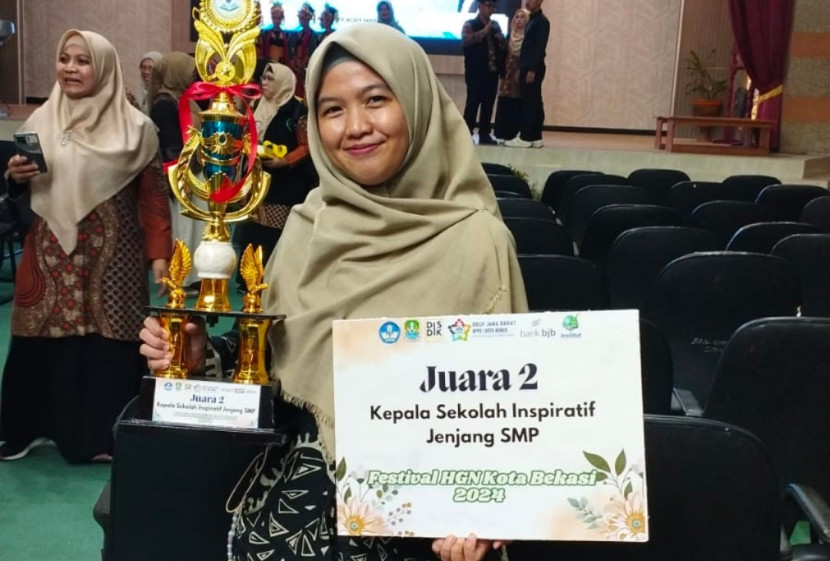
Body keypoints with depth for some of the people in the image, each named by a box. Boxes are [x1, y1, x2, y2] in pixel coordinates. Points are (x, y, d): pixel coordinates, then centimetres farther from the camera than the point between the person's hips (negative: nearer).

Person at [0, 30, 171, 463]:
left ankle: (108, 433, 12)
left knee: (110, 338, -2)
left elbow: (153, 197, -2)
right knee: (44, 337, 3)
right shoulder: (41, 121, 9)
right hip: (51, 254, 3)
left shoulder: (135, 127, -2)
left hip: (112, 257, -3)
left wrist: (159, 255, -9)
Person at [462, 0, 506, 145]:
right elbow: (466, 41, -17)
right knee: (473, 103, -7)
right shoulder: (470, 24, 2)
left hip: (492, 71, 5)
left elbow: (503, 47, 20)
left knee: (488, 104, 5)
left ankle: (484, 134, 11)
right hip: (476, 72, -5)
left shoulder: (495, 25, 17)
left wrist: (500, 38, -2)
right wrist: (484, 31, -17)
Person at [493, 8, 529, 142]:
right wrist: (503, 74, 7)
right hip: (508, 75, 5)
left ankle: (516, 135, -3)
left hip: (521, 75, -5)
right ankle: (505, 134, 6)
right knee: (505, 105, 2)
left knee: (518, 106, -6)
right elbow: (505, 56, 15)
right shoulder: (510, 37, 15)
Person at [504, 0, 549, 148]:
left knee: (530, 103, -7)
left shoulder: (542, 21, -9)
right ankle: (535, 137, 10)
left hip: (533, 68, -9)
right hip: (527, 67, 9)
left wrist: (532, 69, -21)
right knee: (533, 103, 8)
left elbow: (540, 47, -16)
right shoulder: (532, 20, 18)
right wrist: (523, 68, 14)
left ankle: (526, 138, -6)